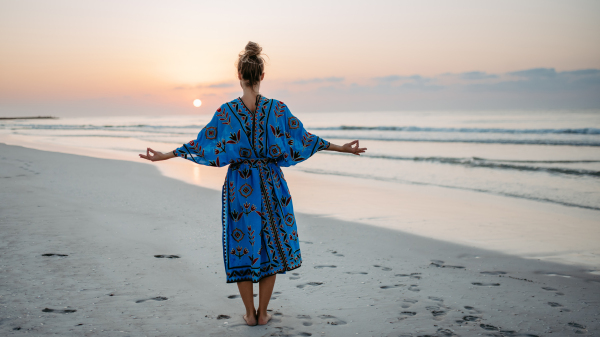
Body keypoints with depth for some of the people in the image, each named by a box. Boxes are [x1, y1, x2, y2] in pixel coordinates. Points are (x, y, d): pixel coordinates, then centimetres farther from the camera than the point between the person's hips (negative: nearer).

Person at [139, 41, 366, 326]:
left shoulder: (226, 112, -8)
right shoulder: (278, 109, -6)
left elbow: (201, 145, -4)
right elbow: (305, 140, 0)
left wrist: (164, 156, 6)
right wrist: (342, 148, 10)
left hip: (239, 187, -1)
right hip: (271, 186, 1)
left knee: (243, 245, 11)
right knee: (270, 245, 12)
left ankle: (250, 313, 15)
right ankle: (263, 313, 17)